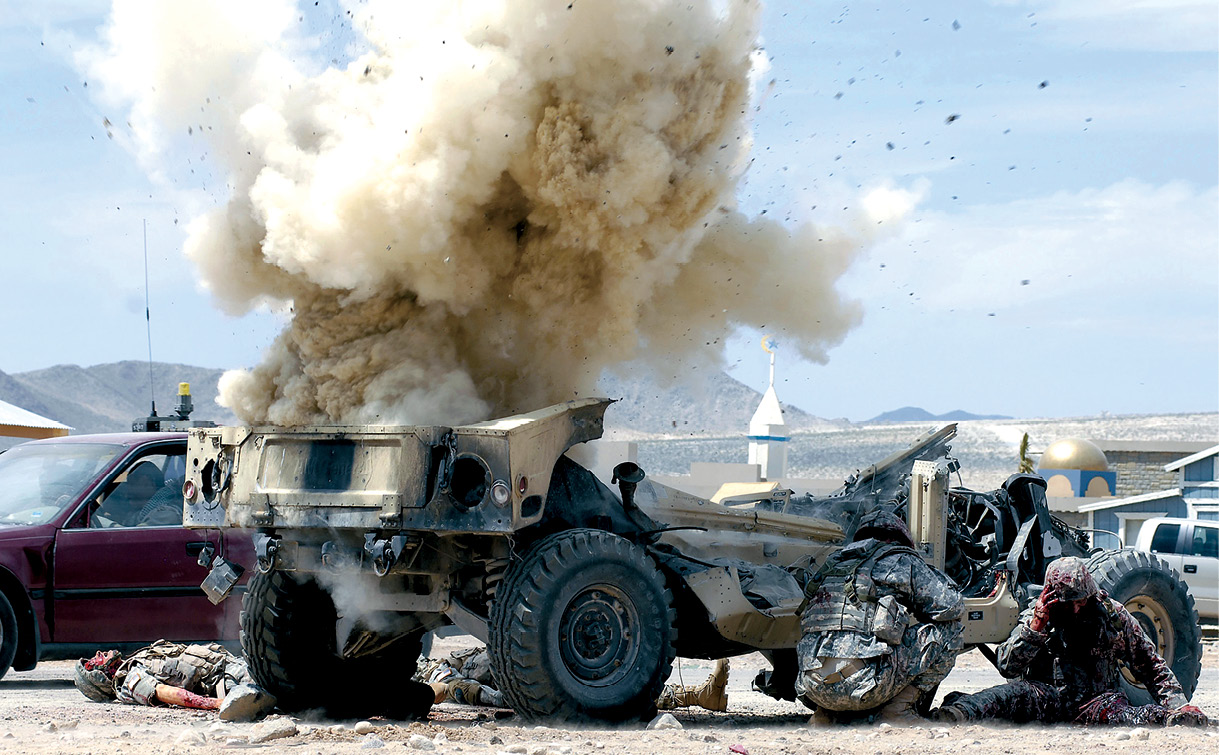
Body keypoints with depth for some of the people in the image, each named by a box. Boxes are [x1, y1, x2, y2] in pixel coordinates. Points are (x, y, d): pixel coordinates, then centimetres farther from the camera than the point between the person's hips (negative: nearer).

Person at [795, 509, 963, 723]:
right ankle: (897, 712, 4)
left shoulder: (836, 563, 29)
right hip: (862, 682, -6)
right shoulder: (901, 560, 13)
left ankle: (826, 715, 16)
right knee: (947, 629, 11)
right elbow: (951, 605, 10)